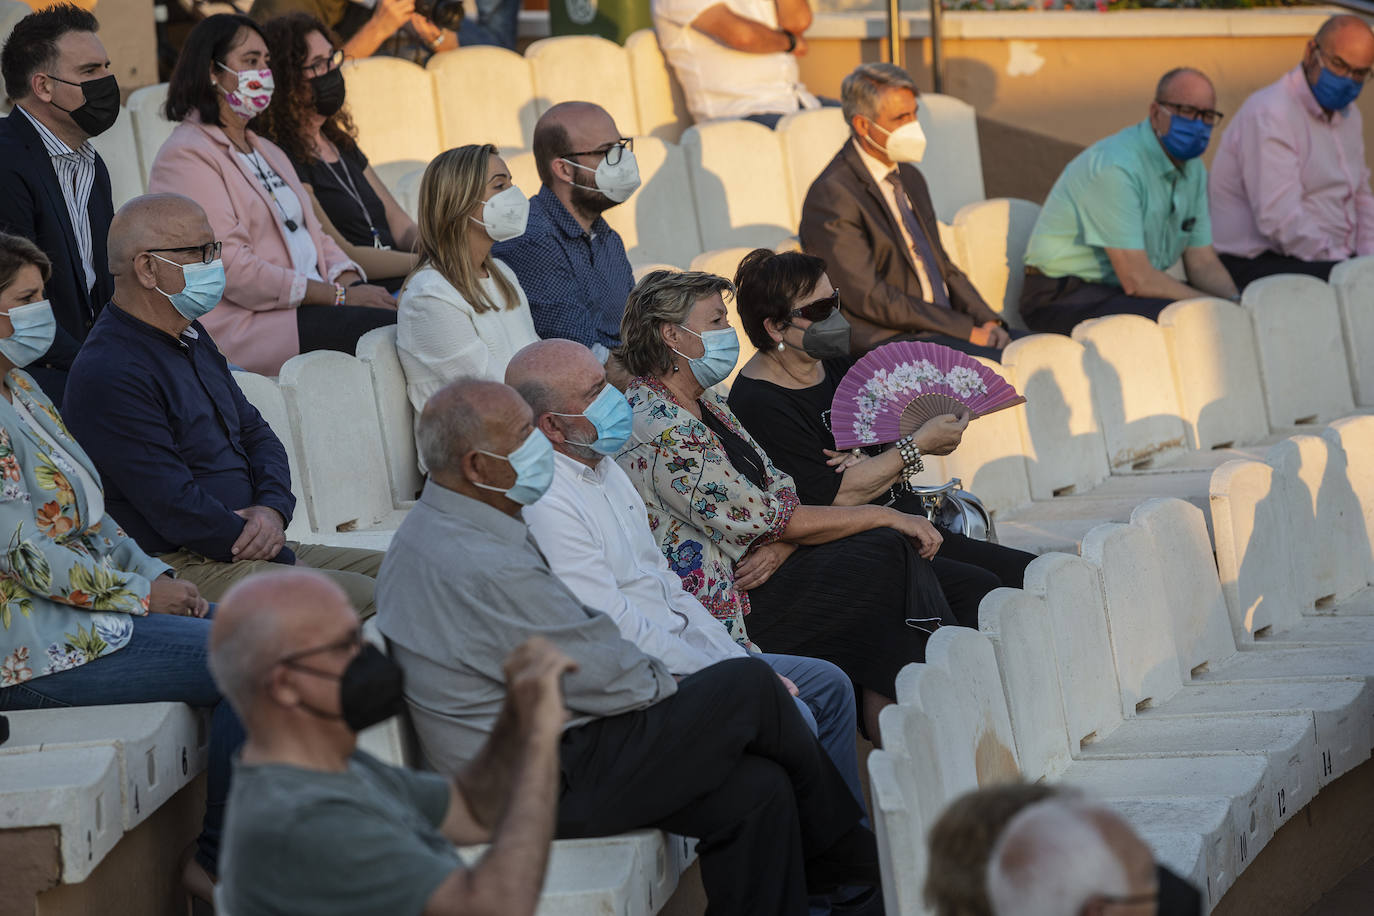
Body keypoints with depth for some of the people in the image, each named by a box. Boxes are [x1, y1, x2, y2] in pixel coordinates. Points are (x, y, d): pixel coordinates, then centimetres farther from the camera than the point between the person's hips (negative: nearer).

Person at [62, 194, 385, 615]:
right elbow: (176, 508, -20)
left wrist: (273, 509, -2)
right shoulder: (110, 374, -16)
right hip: (182, 570, -10)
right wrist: (286, 560, -13)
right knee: (373, 600, -23)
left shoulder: (192, 339, 17)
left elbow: (256, 433, 21)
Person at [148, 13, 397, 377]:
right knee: (390, 328, -28)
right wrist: (337, 296, -16)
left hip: (314, 301, 8)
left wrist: (350, 283, -1)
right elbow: (232, 269, -15)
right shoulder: (186, 156, -6)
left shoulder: (266, 151, 25)